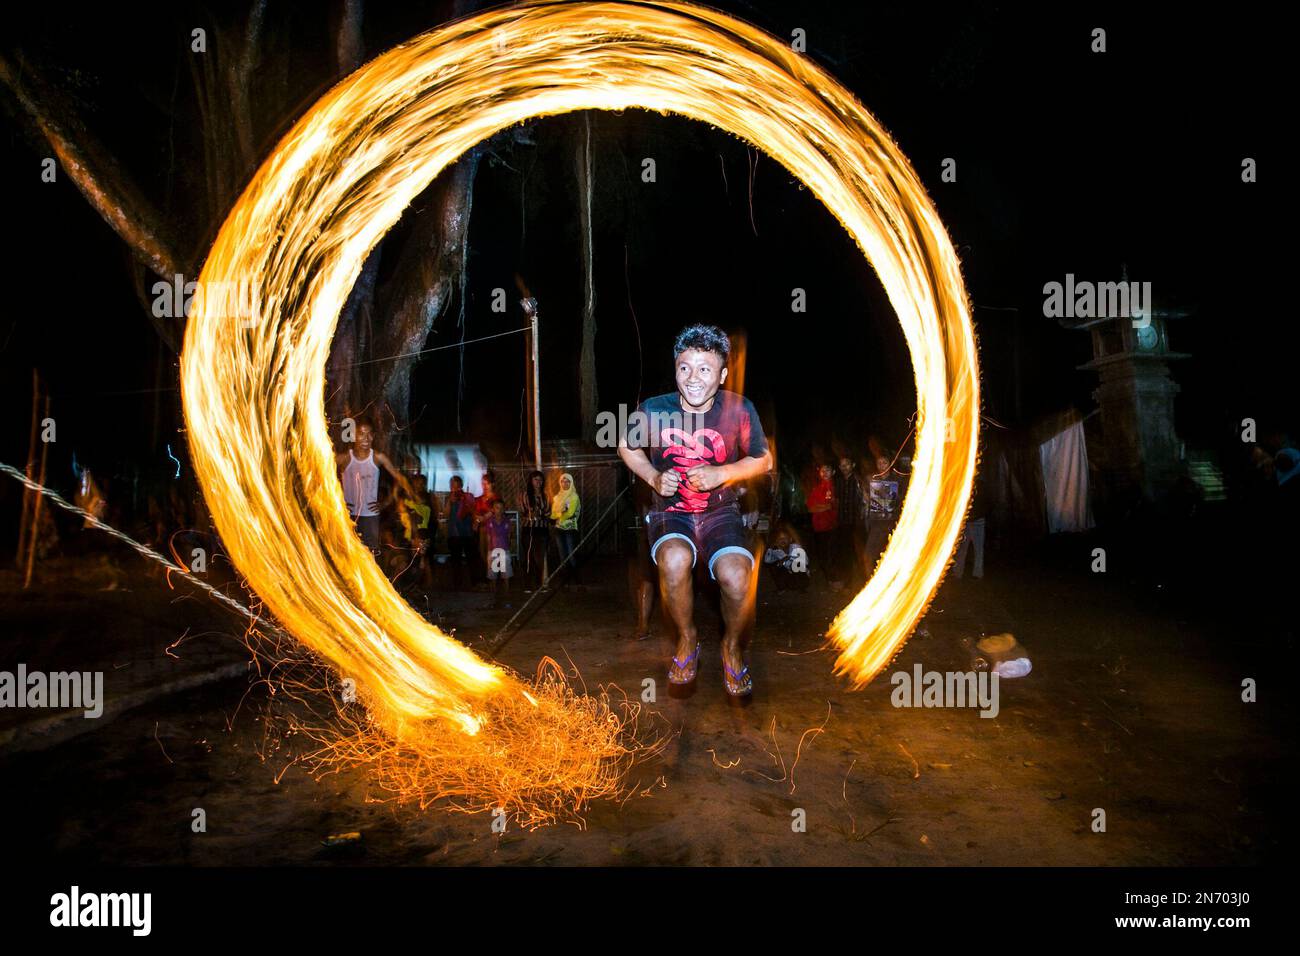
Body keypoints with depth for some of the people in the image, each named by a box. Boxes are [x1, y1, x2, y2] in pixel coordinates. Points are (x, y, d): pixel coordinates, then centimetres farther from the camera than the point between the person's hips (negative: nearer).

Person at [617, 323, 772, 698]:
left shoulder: (739, 410, -11)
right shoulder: (653, 410, -10)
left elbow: (763, 460, 5)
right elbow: (627, 447, 12)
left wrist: (721, 474, -12)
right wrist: (654, 478, -6)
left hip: (721, 513, 0)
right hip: (670, 513, 0)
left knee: (736, 578, -29)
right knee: (675, 561, -34)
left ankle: (734, 647, 6)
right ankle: (687, 639, -3)